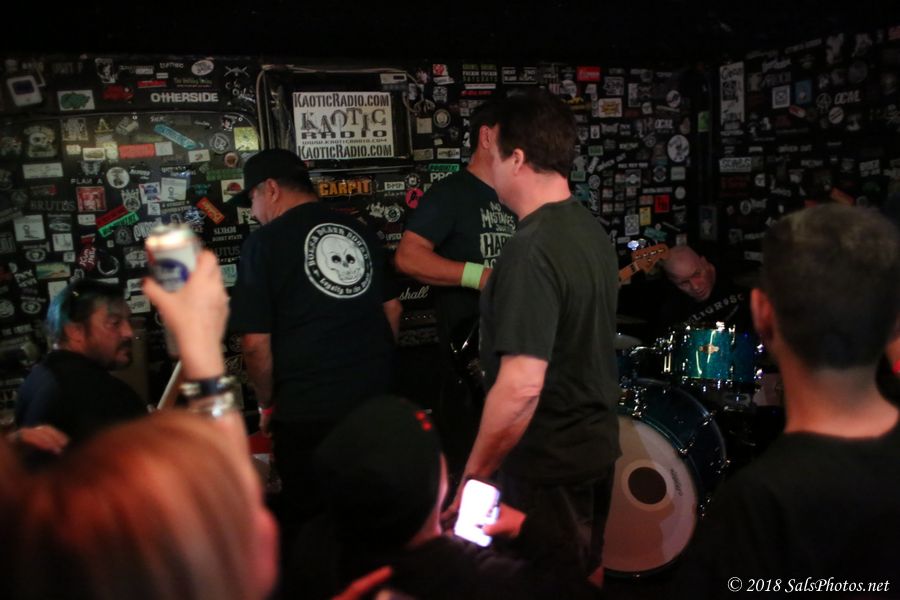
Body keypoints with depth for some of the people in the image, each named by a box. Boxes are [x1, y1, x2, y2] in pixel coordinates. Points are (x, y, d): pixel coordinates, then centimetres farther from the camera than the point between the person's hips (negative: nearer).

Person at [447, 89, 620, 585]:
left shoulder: (531, 251, -25)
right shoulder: (592, 230, 3)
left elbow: (522, 386, -30)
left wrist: (472, 478, -21)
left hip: (548, 460, -8)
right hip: (598, 441, 8)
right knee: (585, 573, 24)